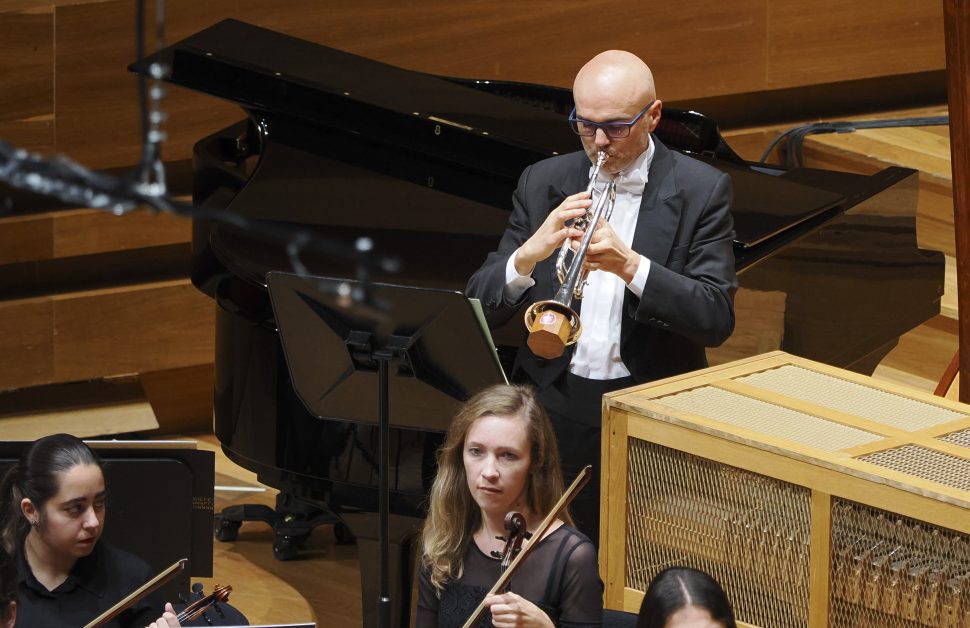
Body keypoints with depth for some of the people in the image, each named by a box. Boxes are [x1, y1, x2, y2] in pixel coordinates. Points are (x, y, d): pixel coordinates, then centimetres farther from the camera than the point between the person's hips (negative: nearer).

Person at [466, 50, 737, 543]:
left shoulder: (701, 191, -2)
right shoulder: (543, 183, 6)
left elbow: (717, 319, -12)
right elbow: (479, 307, 1)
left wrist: (630, 266, -26)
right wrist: (530, 253, -20)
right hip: (556, 409, 2)